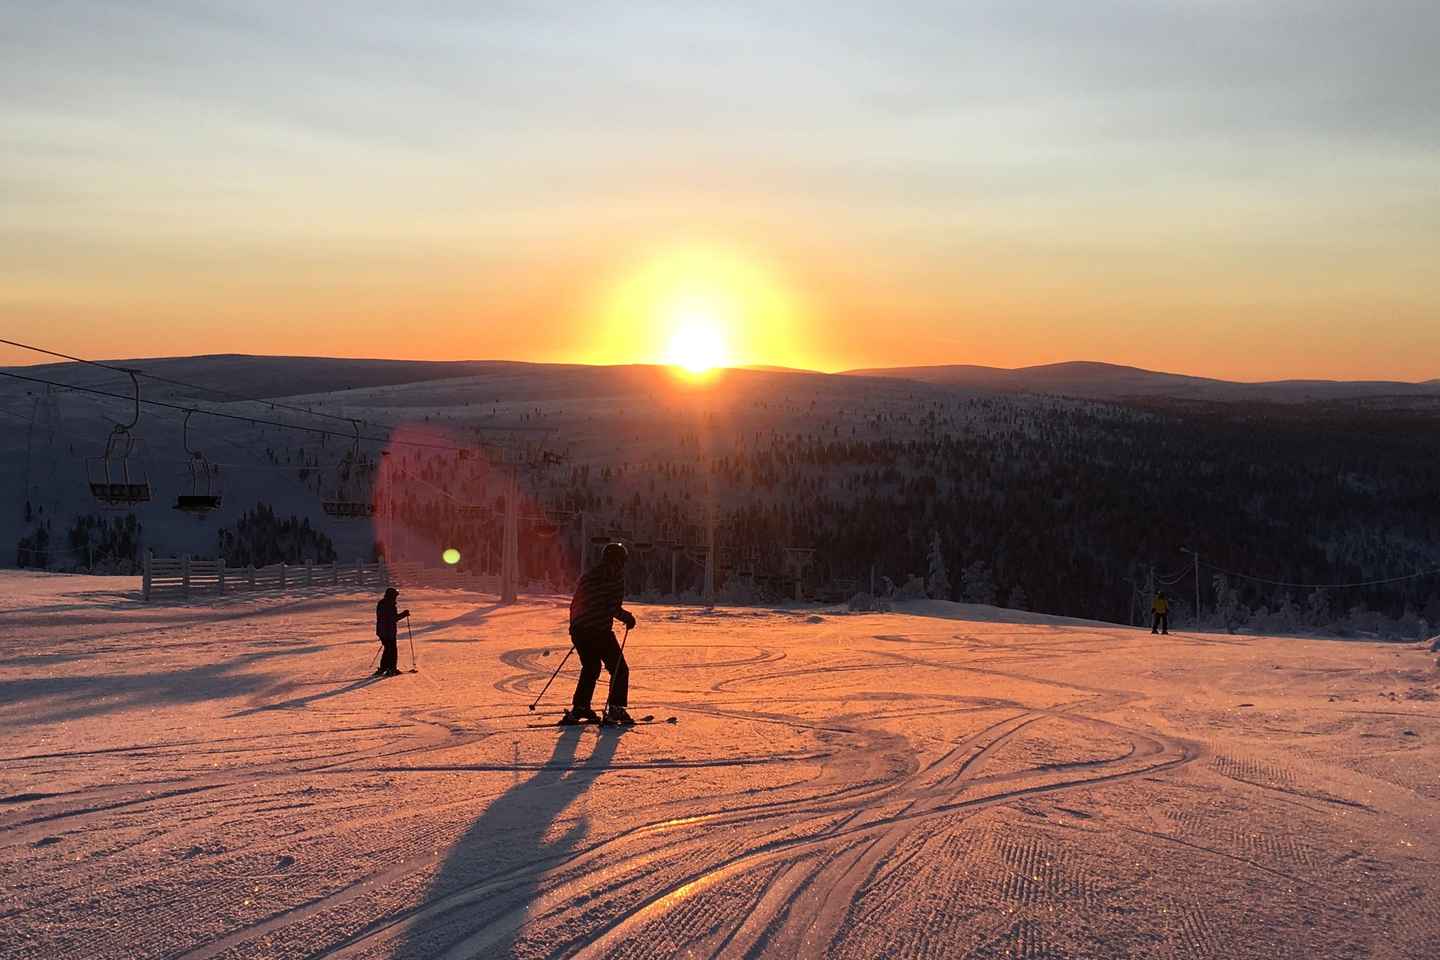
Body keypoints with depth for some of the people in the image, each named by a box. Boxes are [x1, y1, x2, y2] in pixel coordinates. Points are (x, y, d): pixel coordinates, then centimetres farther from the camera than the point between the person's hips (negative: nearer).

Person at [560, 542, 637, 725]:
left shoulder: (587, 575, 18)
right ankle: (615, 708, -6)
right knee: (619, 669, 4)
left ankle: (579, 707, 18)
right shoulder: (615, 574, -3)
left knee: (590, 668, 23)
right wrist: (626, 617, 2)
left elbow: (574, 604, 21)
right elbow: (612, 605, -13)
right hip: (599, 630, -7)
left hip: (578, 630, 7)